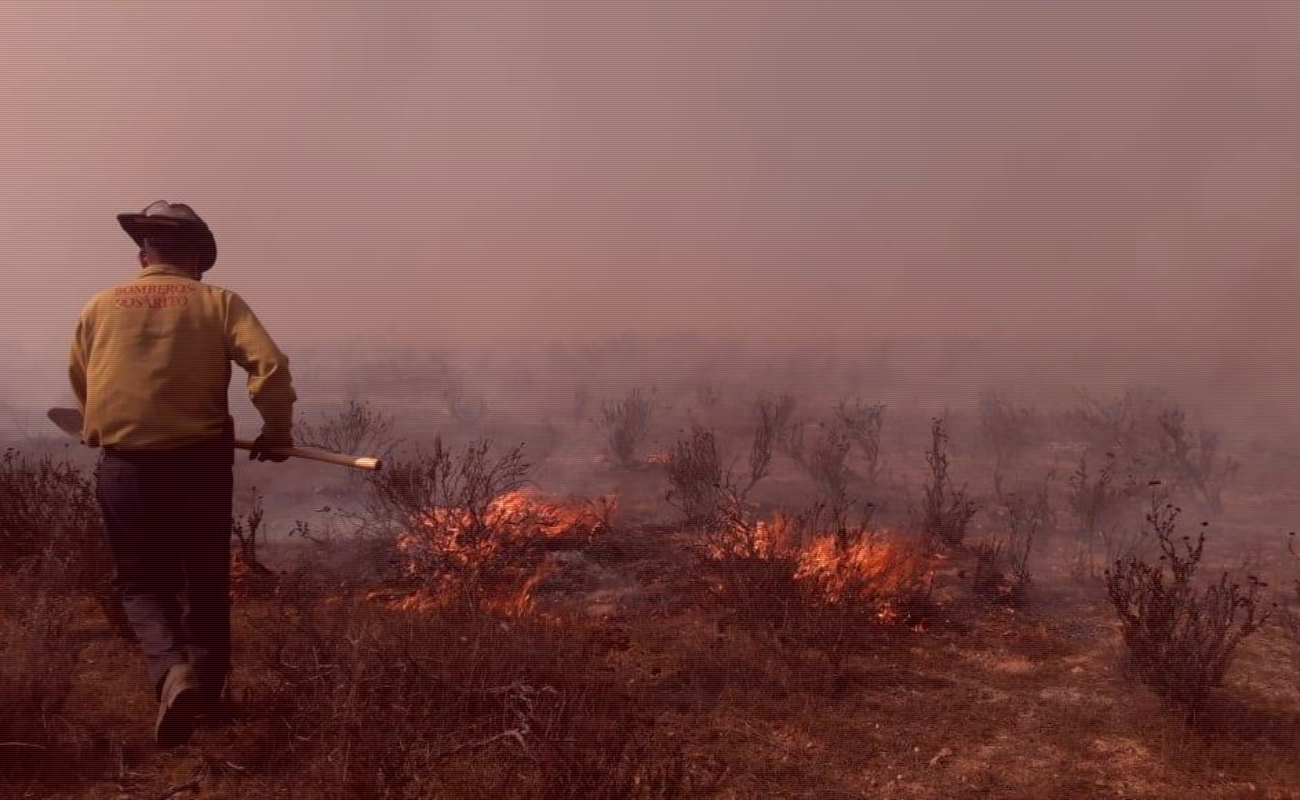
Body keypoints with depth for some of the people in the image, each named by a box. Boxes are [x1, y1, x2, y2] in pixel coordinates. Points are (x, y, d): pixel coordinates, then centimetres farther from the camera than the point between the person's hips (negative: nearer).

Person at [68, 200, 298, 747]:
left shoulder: (100, 307, 6)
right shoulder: (218, 302, -1)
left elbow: (81, 387, 16)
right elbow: (270, 365, -14)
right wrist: (277, 431, 1)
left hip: (124, 465, 1)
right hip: (200, 461, -1)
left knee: (141, 582, 12)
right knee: (206, 579, 17)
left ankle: (172, 671, -12)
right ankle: (205, 683, 27)